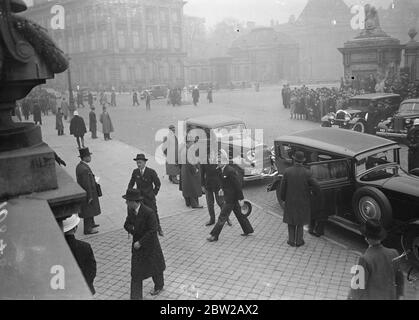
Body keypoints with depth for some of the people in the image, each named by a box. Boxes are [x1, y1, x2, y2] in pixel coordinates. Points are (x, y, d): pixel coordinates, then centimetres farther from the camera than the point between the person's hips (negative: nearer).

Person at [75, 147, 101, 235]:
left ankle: (91, 223, 43)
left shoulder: (79, 166, 2)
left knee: (90, 209, 25)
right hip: (88, 193, -10)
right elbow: (87, 184, -26)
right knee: (88, 211, 6)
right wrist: (90, 197, -19)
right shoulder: (85, 169, -30)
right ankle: (87, 229, 20)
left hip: (83, 191, 10)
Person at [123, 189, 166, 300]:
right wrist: (131, 228, -17)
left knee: (155, 267, 19)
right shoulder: (130, 210, -6)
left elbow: (153, 230, -25)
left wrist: (140, 242, -24)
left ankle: (159, 286, 47)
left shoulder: (148, 212, -27)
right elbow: (127, 224, 6)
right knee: (136, 272, 3)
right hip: (137, 245, 5)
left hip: (150, 246, -5)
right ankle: (136, 297, 12)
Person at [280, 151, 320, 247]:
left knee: (291, 221, 16)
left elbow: (283, 187, -7)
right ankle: (299, 241, 20)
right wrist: (315, 192, 8)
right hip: (303, 201, 0)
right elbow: (316, 186, -15)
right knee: (300, 221, 16)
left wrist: (283, 198, 9)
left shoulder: (287, 171, -13)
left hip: (290, 200, 0)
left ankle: (291, 240, 20)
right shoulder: (306, 173, -15)